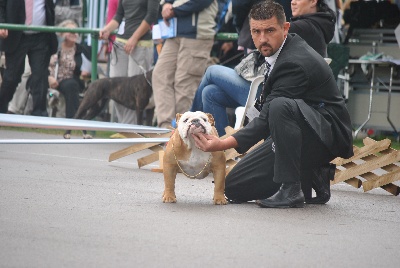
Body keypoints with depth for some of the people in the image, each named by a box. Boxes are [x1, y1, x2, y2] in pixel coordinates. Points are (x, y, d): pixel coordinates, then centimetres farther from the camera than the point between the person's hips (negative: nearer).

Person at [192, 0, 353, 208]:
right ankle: (312, 176, 10)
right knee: (233, 187, 3)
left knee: (280, 107, -40)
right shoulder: (285, 49, 5)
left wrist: (224, 144, -35)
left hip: (327, 135, -10)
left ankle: (291, 189, -29)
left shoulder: (295, 63, -25)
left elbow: (267, 120, -27)